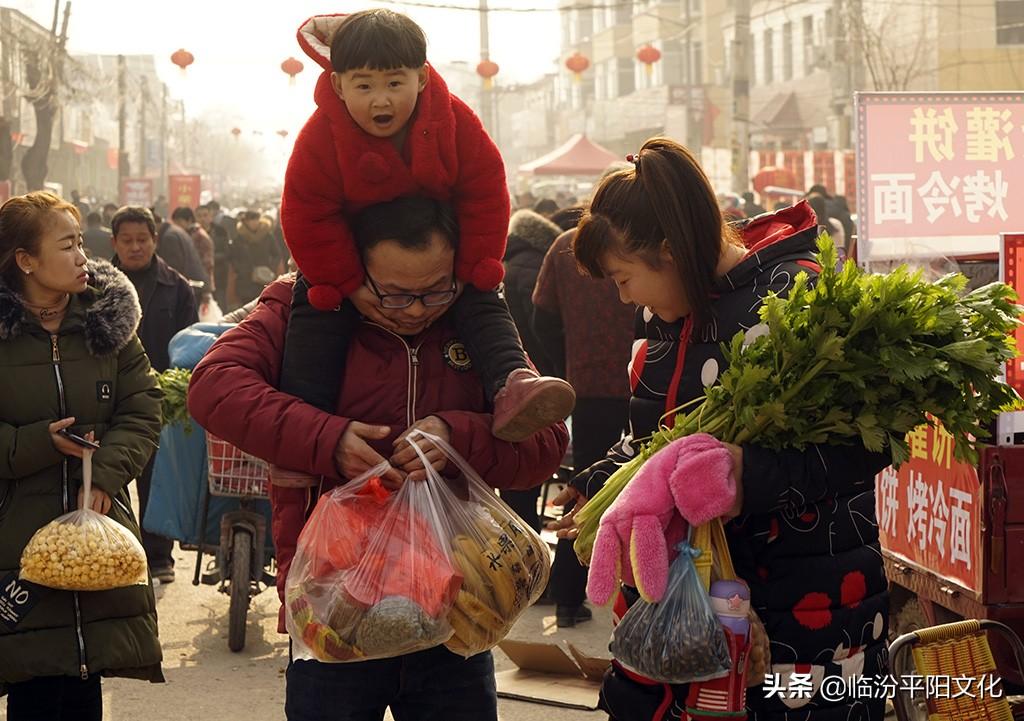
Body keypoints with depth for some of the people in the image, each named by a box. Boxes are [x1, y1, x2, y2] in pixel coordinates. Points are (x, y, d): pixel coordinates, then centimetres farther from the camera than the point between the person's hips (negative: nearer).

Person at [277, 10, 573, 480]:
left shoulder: (455, 122, -23)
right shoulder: (320, 137, -26)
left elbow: (485, 197, -15)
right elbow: (308, 216, -22)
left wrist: (470, 270, -20)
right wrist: (350, 286, -25)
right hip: (348, 255, -1)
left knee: (482, 303, -17)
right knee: (316, 320, -14)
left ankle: (511, 386, -31)